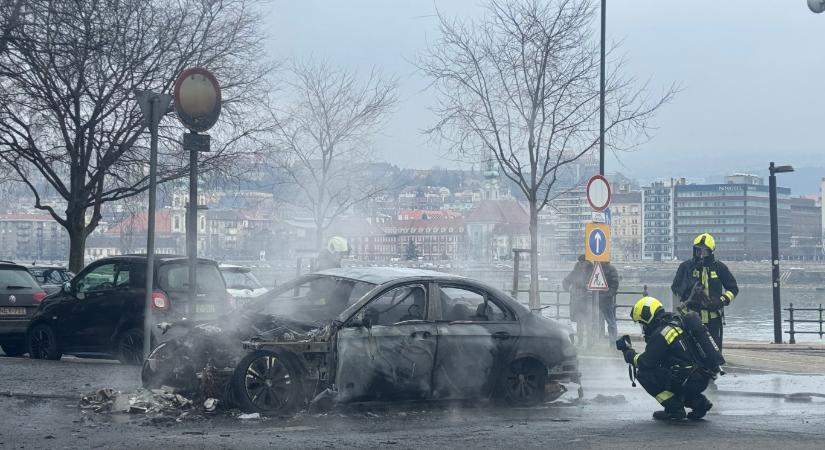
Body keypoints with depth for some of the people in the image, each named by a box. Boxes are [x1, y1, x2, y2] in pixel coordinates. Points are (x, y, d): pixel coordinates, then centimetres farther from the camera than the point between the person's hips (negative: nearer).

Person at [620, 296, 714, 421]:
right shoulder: (678, 322, 14)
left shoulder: (660, 334, -14)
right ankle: (698, 401, 16)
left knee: (643, 374, -4)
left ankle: (674, 408, -1)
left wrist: (629, 353, 8)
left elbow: (646, 362, -9)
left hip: (690, 381, -9)